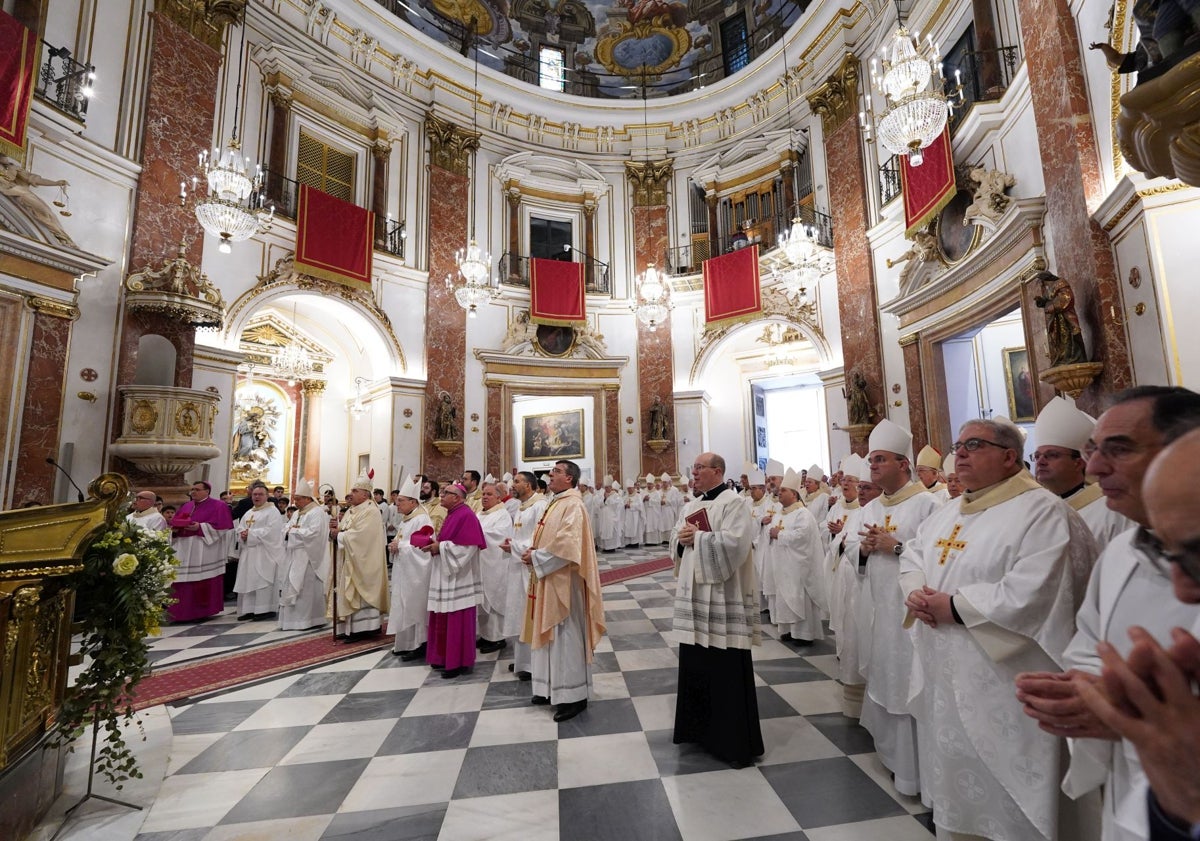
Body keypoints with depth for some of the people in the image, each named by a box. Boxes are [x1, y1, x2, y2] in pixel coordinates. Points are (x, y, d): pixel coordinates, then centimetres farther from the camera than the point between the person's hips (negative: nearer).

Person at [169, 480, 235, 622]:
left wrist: (200, 527, -18)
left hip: (205, 551, -6)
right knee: (182, 583, 5)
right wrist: (175, 529, -5)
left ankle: (203, 611, 6)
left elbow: (222, 527, -10)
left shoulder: (218, 506, -2)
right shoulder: (186, 506, 19)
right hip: (184, 550, 6)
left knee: (204, 582, -3)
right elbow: (175, 522, 18)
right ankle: (183, 611, 13)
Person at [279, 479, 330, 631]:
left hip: (307, 558, -9)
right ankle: (292, 619, 19)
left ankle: (307, 620, 3)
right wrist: (290, 530, -8)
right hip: (294, 557, 9)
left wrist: (294, 530, -10)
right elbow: (286, 530, 14)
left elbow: (313, 533, -22)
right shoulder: (297, 513, 17)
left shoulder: (317, 513, -10)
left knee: (306, 589, -4)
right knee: (291, 588, 11)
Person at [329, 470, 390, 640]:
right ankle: (351, 628, 19)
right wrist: (336, 528, -7)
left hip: (361, 562, -9)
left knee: (359, 592, -4)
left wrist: (338, 534, -13)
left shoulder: (370, 511, -15)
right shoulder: (351, 510, 13)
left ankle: (361, 628, 4)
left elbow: (358, 535, -23)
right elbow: (345, 531, 13)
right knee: (350, 593, 11)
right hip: (349, 560, 9)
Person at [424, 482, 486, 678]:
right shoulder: (452, 514, 13)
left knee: (457, 620, -1)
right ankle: (446, 657, 28)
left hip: (458, 577, -10)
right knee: (444, 619, 16)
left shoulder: (466, 515, -17)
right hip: (446, 575, 10)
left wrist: (440, 547, -17)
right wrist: (435, 545, 2)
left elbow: (466, 547, -24)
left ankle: (459, 662, 9)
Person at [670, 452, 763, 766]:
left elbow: (733, 542, -23)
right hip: (694, 594, 7)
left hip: (723, 599, -7)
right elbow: (675, 538, 13)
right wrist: (681, 539, -9)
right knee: (695, 663, 16)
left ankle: (735, 741, 18)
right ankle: (700, 726, 34)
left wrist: (696, 537, -15)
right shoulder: (691, 506, 13)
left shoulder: (733, 503, -10)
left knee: (726, 669, 2)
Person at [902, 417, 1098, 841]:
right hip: (945, 673, 8)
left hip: (1001, 683, -7)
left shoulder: (1041, 511, -16)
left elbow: (1031, 593, -26)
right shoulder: (949, 511, 10)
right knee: (954, 775, 23)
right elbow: (913, 553, 13)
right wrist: (915, 591, -7)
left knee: (1005, 787, 10)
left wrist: (954, 606, -19)